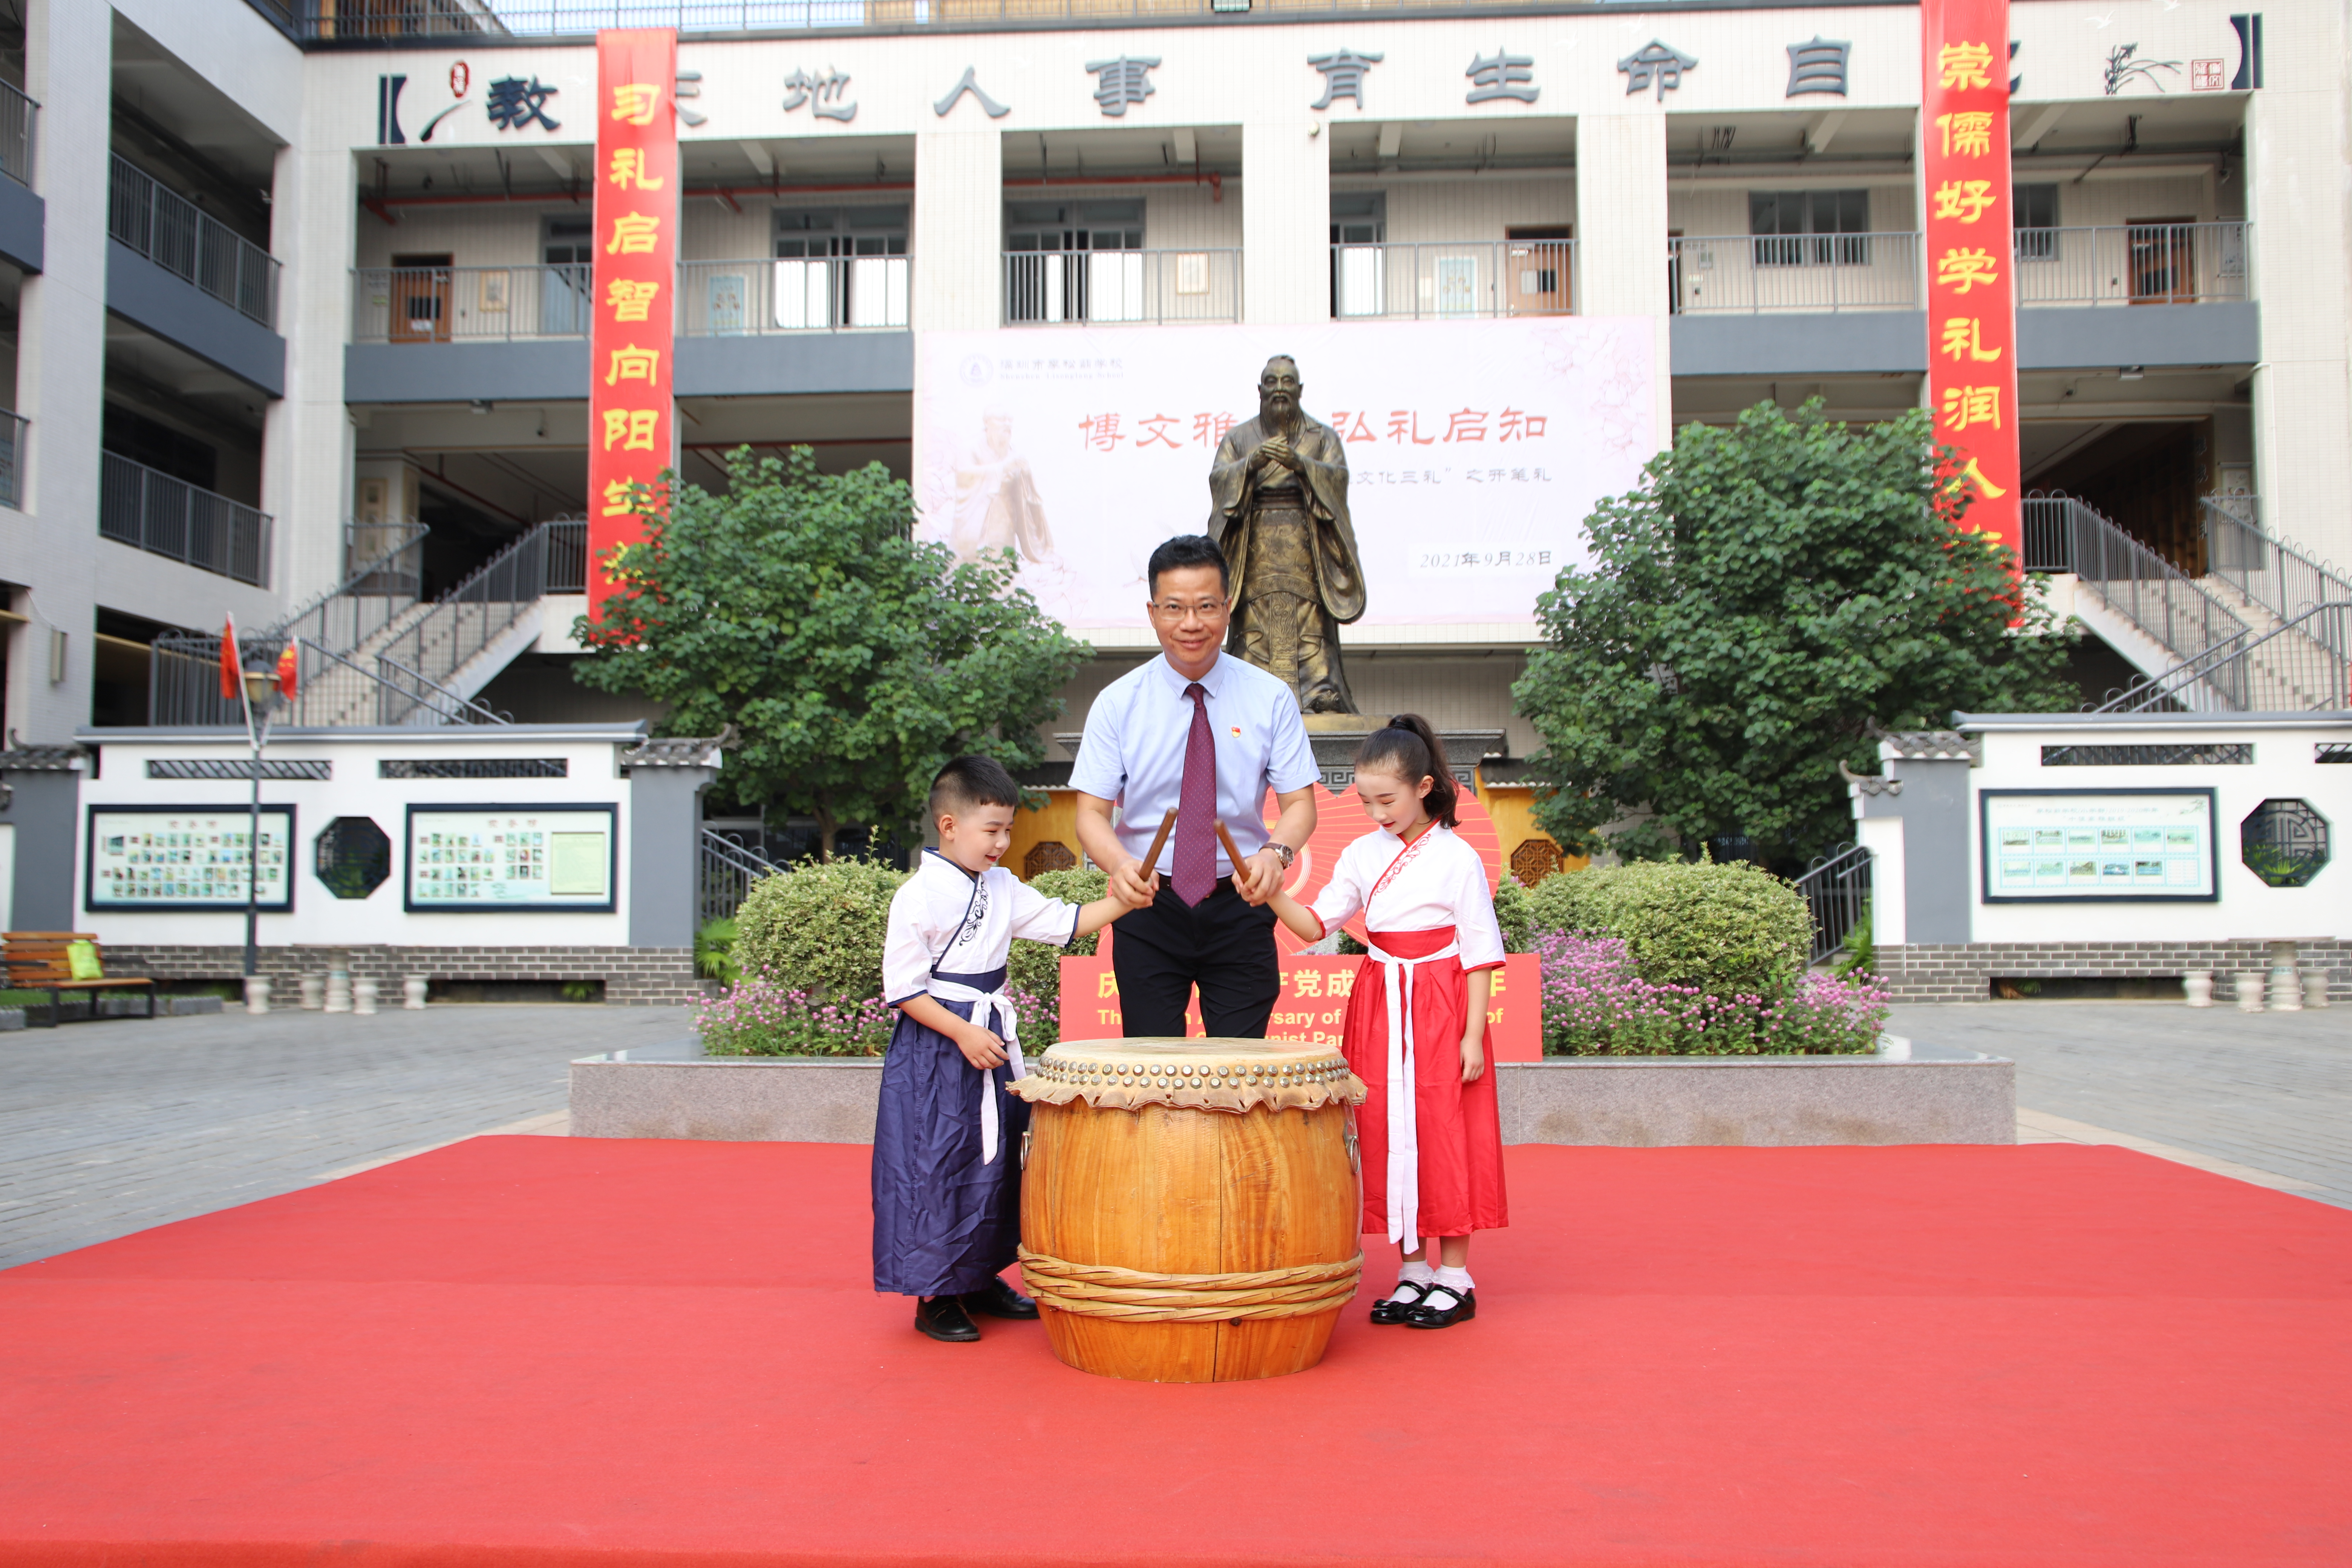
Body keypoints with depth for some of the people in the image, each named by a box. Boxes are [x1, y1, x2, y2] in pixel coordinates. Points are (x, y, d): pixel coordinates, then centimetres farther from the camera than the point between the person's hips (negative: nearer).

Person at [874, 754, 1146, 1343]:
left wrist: (1121, 903, -9)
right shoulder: (919, 897, -14)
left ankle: (982, 1279, 28)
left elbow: (1066, 923, 6)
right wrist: (963, 1033, -20)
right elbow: (903, 988, -15)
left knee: (997, 1157, 13)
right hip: (935, 1050, -7)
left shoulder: (1003, 888, 7)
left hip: (992, 1039, 8)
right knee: (938, 1166, -2)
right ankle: (935, 1295, 11)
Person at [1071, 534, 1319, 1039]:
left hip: (1240, 905, 0)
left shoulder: (1270, 699, -1)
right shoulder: (1118, 704, -2)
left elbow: (1300, 803, -3)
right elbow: (1092, 812, -4)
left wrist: (1276, 852, -26)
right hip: (1150, 903, 0)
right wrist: (1120, 864, -27)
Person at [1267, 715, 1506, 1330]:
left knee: (1443, 1135, -1)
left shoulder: (1457, 858, -7)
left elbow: (1480, 950, -6)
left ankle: (1454, 1278, 11)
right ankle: (1412, 1271, 19)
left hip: (1441, 1008, -5)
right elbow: (1317, 924, 2)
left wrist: (1474, 1035, -11)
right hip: (1378, 1007, 5)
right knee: (1387, 1135, 7)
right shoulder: (1362, 854, 6)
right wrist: (1274, 897, -17)